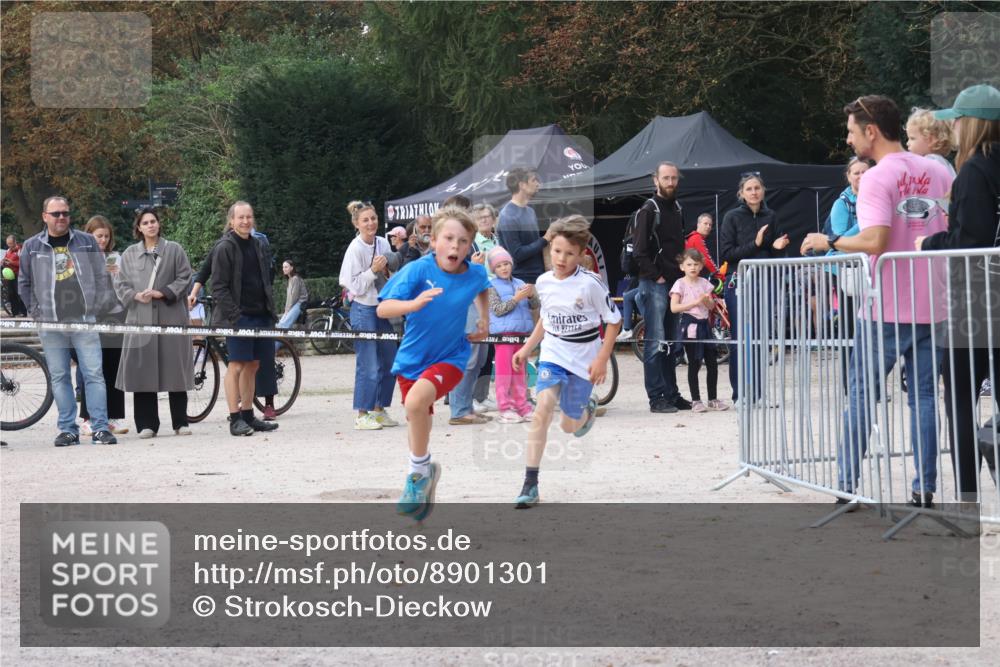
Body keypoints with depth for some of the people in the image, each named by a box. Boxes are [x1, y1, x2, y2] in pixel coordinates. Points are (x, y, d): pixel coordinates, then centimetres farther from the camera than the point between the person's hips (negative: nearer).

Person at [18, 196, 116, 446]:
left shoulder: (86, 241, 8)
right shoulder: (32, 246, 8)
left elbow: (101, 276, 11)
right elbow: (24, 283, 15)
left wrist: (100, 307, 3)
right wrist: (35, 311, 6)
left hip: (84, 320, -1)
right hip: (50, 323, 1)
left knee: (94, 374, -6)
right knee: (59, 377, 3)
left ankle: (100, 428, -5)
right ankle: (68, 429, 8)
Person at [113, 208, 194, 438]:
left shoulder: (174, 250, 7)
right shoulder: (129, 253, 12)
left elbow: (185, 278, 3)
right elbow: (120, 283, 11)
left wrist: (163, 293, -10)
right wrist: (136, 295, -8)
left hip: (170, 316, -1)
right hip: (140, 317, 1)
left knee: (175, 369, 0)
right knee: (143, 370, -2)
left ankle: (180, 422, 8)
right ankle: (147, 424, 3)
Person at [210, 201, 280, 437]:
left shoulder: (260, 246, 15)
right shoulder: (224, 248, -6)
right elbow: (218, 287, -10)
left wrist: (270, 309, 13)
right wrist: (234, 315, -18)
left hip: (260, 314, 7)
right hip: (238, 316, -7)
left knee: (252, 365, 11)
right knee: (237, 365, -6)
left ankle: (248, 416, 18)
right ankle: (235, 419, -3)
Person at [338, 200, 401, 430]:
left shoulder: (383, 243, 5)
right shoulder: (355, 249, -13)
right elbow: (355, 286, -14)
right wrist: (373, 271, -23)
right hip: (364, 310, -7)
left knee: (389, 361, 10)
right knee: (368, 365, -6)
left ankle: (379, 409, 21)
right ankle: (362, 415, 3)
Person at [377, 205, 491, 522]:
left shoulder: (476, 274, -10)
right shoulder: (418, 270, -18)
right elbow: (382, 309, -28)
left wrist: (484, 319, 7)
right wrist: (413, 304, -44)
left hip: (450, 357, -2)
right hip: (412, 358, 2)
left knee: (417, 400, -30)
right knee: (417, 424, 14)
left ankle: (419, 471, -10)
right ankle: (424, 493, 38)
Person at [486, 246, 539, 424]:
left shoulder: (520, 283, 13)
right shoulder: (492, 286, -1)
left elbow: (536, 305, 9)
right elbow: (497, 309, -12)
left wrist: (531, 295, -12)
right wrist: (516, 298, -19)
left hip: (521, 333, 5)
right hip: (503, 333, -5)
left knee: (519, 371, 10)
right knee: (504, 371, -5)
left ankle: (522, 407, 14)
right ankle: (505, 409, -5)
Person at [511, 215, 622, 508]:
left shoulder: (590, 283, -15)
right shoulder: (543, 282, -1)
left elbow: (613, 319, -7)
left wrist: (602, 359, -11)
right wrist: (527, 348, 12)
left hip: (584, 360, -2)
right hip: (553, 354, 2)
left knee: (569, 426, 8)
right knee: (543, 408, -22)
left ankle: (588, 408, 48)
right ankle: (530, 484, -20)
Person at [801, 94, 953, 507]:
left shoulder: (877, 179, -11)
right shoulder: (938, 173, 7)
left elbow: (874, 241, -22)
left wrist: (829, 241, -8)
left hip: (887, 309, -5)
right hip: (933, 305, 5)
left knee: (860, 394, 6)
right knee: (924, 396, 8)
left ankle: (847, 485, 8)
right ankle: (925, 488, 6)